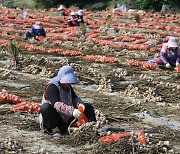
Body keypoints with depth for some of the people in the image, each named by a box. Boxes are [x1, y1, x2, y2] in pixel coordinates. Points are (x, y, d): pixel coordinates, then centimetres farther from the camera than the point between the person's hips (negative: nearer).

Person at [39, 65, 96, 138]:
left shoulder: (68, 87, 7)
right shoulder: (51, 87, -20)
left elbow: (75, 98, 14)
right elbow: (56, 104, -35)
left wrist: (80, 103, -12)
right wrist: (72, 111, -47)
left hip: (66, 119, 7)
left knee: (88, 107, 3)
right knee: (46, 107, -39)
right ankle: (48, 129, -18)